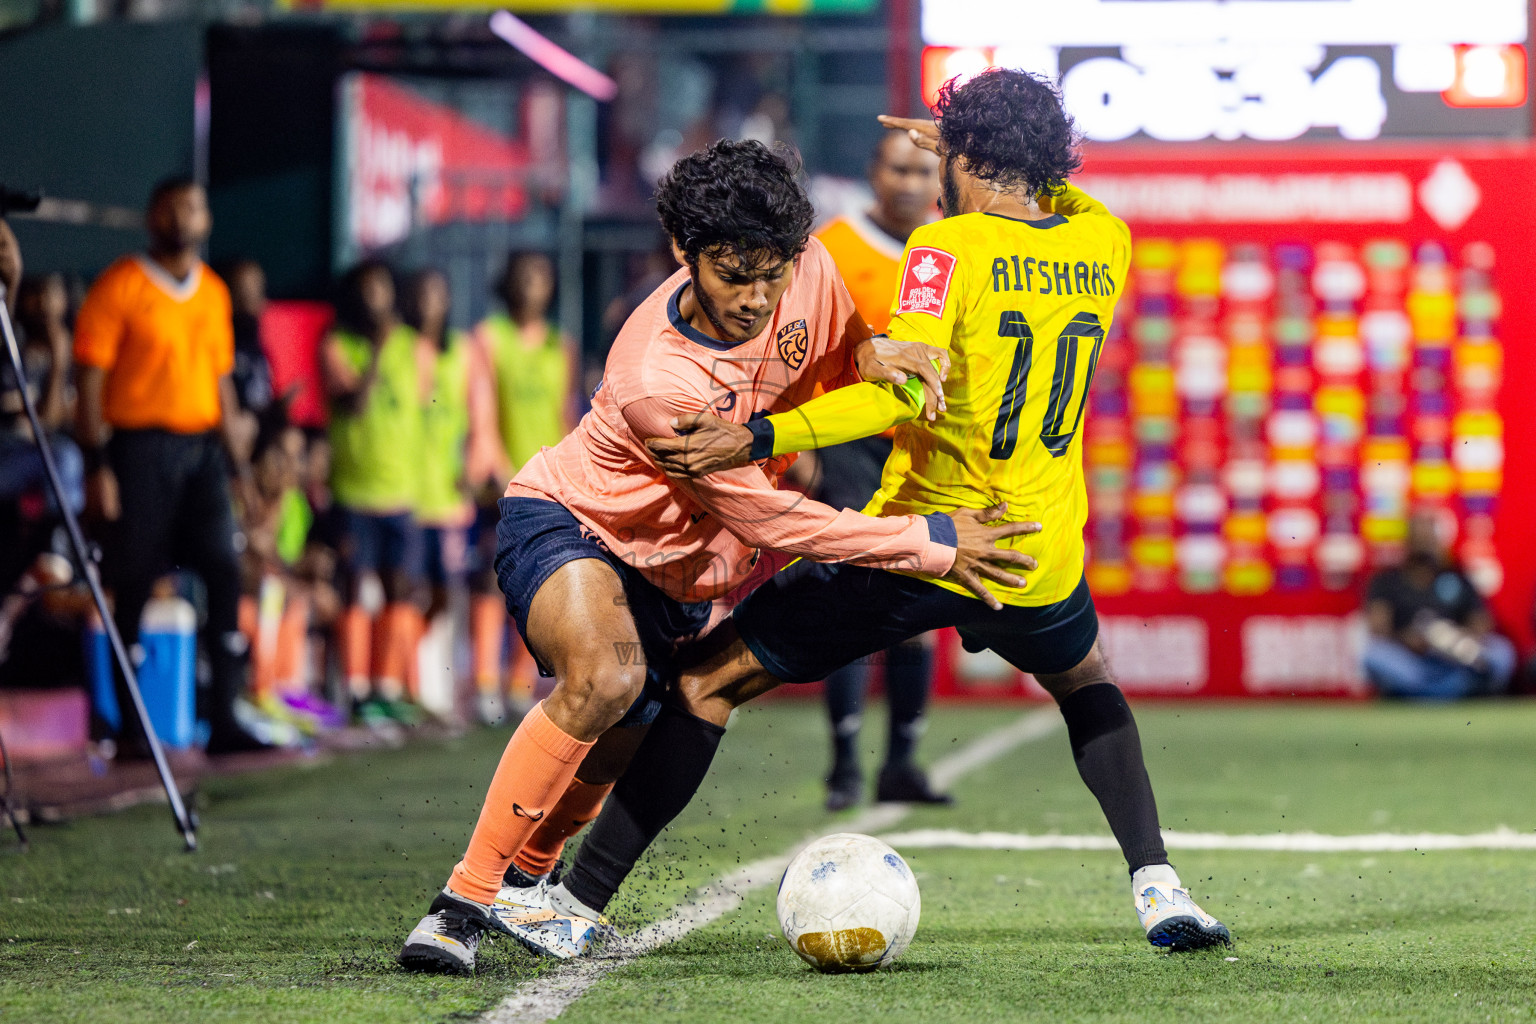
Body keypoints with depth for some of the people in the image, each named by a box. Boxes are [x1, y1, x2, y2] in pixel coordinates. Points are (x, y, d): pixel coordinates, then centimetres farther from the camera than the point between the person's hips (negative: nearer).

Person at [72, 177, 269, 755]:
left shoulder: (213, 291, 14)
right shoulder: (120, 286, -4)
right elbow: (90, 377, -7)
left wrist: (237, 461, 15)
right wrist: (97, 465, -14)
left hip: (201, 447, 5)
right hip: (139, 444, -5)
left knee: (224, 572, -6)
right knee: (134, 588, -1)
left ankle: (223, 719, -3)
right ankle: (130, 728, 6)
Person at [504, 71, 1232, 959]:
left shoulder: (949, 247, -12)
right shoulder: (1103, 245, 3)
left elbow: (903, 390, -25)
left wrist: (758, 440, -28)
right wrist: (971, 153, 35)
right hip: (1040, 567, 4)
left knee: (707, 683, 7)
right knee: (1089, 685, 36)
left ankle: (580, 906, 5)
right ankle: (1158, 885, 18)